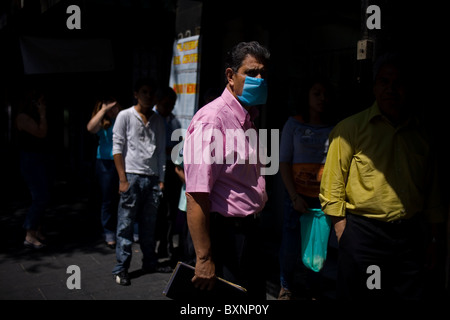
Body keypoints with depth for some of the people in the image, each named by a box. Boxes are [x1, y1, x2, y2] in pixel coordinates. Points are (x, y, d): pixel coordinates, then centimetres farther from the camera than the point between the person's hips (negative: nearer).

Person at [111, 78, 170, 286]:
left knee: (149, 224, 10)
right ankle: (121, 269, 7)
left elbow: (161, 151, 14)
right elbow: (117, 148, -3)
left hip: (153, 179, 4)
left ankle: (149, 263, 22)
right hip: (132, 177, -4)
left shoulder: (158, 120, 13)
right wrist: (123, 180, -9)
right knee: (126, 224, 0)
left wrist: (161, 180, 8)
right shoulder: (125, 116, 1)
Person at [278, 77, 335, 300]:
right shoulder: (293, 124, 4)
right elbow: (284, 162, 1)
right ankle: (286, 287, 23)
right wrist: (294, 197, -6)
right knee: (290, 245, 0)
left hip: (324, 197, 1)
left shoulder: (334, 128, 6)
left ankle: (311, 286, 23)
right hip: (297, 195, -1)